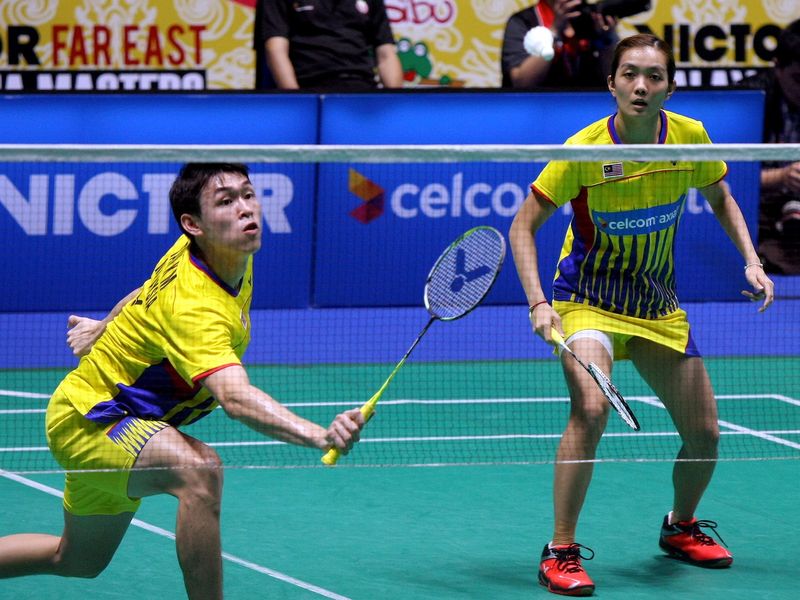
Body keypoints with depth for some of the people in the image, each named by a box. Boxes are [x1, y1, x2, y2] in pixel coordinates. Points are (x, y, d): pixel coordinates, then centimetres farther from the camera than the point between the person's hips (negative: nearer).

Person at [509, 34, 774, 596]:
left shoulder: (690, 138, -11)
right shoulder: (583, 152, -22)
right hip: (589, 297, -4)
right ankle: (561, 553, -19)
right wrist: (539, 304, -24)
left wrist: (751, 261, -2)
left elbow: (720, 197, 10)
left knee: (704, 433, 6)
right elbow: (523, 226, -13)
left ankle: (681, 527, 37)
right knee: (592, 408, -30)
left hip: (659, 305, 4)